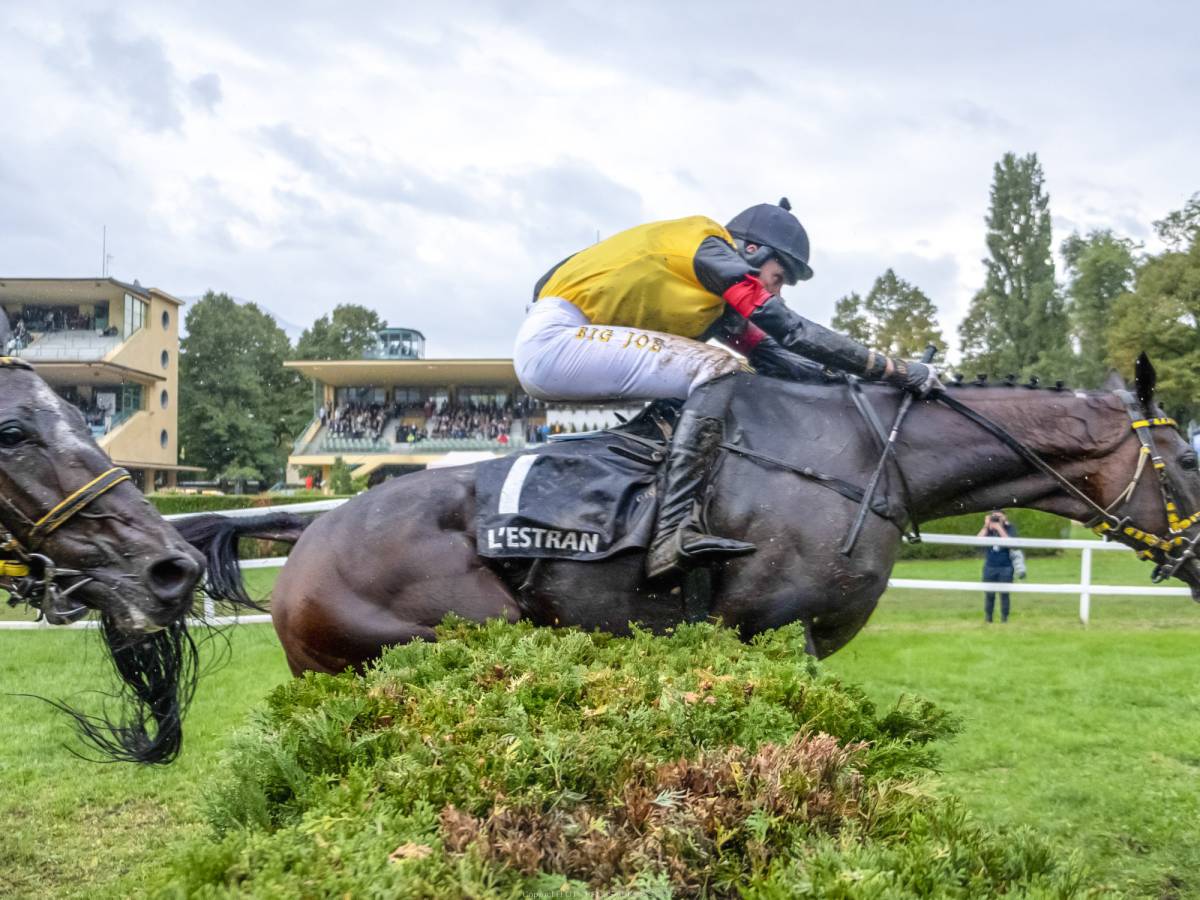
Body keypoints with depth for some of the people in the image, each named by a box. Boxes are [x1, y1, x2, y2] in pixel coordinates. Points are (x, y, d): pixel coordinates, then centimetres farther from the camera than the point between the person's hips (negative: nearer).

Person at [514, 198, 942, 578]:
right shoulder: (710, 248, -6)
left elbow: (772, 356, 15)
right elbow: (792, 332, -12)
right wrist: (896, 370, -9)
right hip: (555, 335, -10)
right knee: (717, 370, -21)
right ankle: (676, 531, -30)